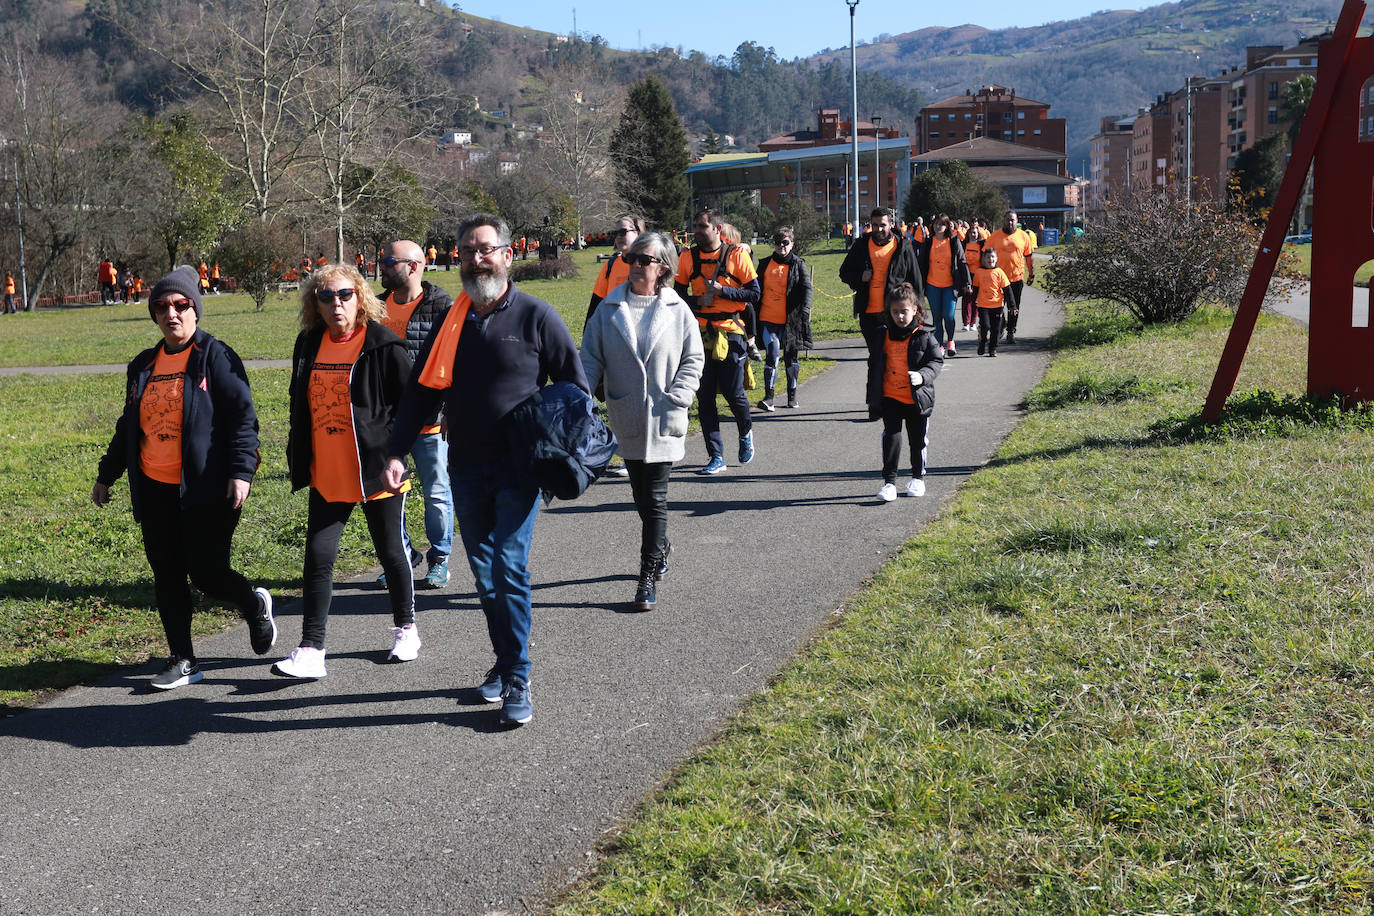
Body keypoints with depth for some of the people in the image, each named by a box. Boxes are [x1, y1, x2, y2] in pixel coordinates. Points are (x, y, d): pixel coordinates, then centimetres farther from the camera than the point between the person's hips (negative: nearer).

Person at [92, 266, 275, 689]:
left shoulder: (216, 357, -5)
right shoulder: (143, 365, 14)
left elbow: (243, 417, -10)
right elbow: (128, 426, 24)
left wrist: (241, 471, -20)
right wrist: (106, 475, 26)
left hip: (206, 490, -6)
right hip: (154, 491, 6)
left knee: (207, 573, -6)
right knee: (167, 577, 7)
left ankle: (255, 606, 26)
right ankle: (182, 661, 18)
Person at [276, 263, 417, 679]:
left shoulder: (382, 345, -10)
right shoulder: (309, 345, 7)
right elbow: (300, 406, 17)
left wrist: (391, 446, -13)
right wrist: (298, 460, 13)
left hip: (376, 473, -4)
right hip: (326, 474, 4)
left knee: (391, 552, 11)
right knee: (318, 558, -2)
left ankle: (405, 629, 32)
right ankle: (310, 652, 0)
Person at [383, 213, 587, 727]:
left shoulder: (536, 316, -2)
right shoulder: (449, 322, 9)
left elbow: (575, 388, 3)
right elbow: (421, 391, 11)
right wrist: (397, 452, 2)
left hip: (518, 467, -4)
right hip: (466, 468, 4)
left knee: (510, 568, -10)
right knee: (484, 573, 9)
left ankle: (517, 682, -3)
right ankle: (504, 663, 23)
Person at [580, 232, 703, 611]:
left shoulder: (677, 310, -2)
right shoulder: (609, 309, 1)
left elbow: (693, 359, 4)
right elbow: (591, 359, 3)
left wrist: (675, 400, -8)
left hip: (663, 422, -3)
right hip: (626, 421, 3)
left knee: (654, 498, -4)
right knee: (641, 492, 15)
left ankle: (648, 577, 2)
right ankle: (661, 546, 40)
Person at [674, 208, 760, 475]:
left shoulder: (736, 255, -3)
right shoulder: (688, 257, 5)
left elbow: (754, 293, -3)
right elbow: (678, 295, 9)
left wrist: (722, 291, -16)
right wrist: (698, 301, -10)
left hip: (729, 332, -3)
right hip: (700, 333, 3)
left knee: (734, 393, 0)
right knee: (705, 397, 1)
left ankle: (746, 432, 32)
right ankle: (716, 456, 7)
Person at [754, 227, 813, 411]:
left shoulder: (798, 265, 4)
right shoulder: (765, 264, 10)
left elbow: (806, 288, -5)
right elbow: (756, 290, 17)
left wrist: (805, 309, -20)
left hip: (790, 320, 0)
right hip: (768, 319, 0)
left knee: (791, 357, 10)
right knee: (772, 354, -15)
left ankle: (792, 395, 25)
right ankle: (769, 398, -18)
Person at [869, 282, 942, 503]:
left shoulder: (924, 337, -6)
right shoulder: (884, 335, 2)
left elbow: (937, 361, -3)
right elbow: (876, 365, 13)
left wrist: (923, 375, -23)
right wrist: (875, 395, 15)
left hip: (918, 399, -1)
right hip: (890, 399, 1)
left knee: (917, 440, 12)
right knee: (891, 438, -7)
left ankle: (918, 477, 30)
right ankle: (889, 481, -3)